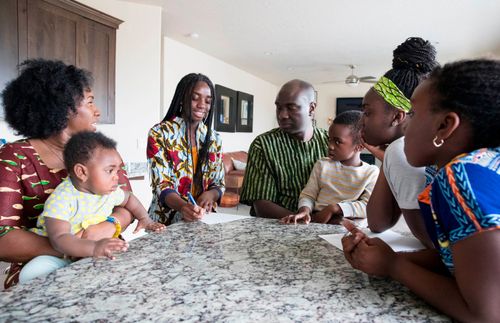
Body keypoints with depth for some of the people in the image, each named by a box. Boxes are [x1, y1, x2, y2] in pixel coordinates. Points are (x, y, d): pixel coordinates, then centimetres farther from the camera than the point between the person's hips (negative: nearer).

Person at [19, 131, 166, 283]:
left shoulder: (110, 191, -5)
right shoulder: (62, 199, -25)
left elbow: (129, 198, 18)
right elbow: (59, 239, -36)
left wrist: (145, 219, 3)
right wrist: (93, 248, -52)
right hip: (54, 254, -5)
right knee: (31, 272, -34)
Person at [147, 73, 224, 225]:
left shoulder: (214, 139, 7)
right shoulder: (159, 134, -6)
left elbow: (219, 184, 9)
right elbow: (161, 185, -12)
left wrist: (210, 195, -14)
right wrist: (183, 206, -31)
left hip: (203, 219, 4)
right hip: (166, 220, -3)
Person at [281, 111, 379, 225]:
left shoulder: (372, 172, 3)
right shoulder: (322, 165, 10)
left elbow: (369, 207, -7)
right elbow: (308, 195, 9)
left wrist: (333, 208, -16)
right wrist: (304, 210, -14)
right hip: (317, 222, 1)